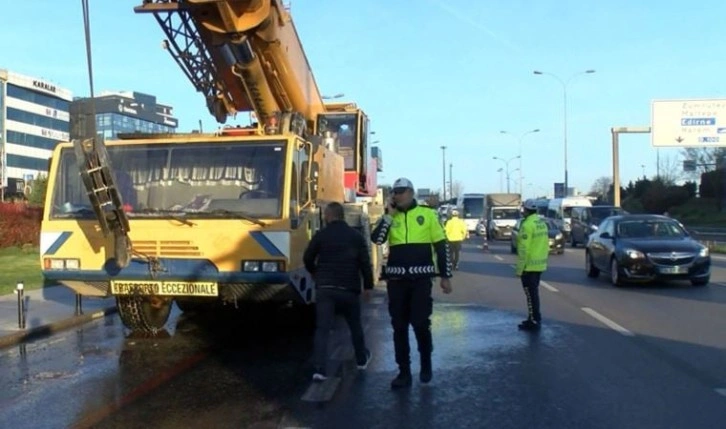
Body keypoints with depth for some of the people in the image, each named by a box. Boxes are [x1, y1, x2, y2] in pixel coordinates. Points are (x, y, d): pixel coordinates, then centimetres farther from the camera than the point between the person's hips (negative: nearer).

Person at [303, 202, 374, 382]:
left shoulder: (320, 235, 0)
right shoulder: (356, 236, 1)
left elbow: (307, 259, 7)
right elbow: (365, 263, -3)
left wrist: (316, 274, 26)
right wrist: (368, 285, 5)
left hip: (325, 288, -1)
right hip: (349, 288, 1)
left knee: (322, 329, -2)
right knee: (355, 325, 20)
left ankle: (319, 369, -10)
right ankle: (362, 359, 36)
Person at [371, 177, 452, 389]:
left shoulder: (427, 214, 2)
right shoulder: (390, 217, 7)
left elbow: (441, 245, 3)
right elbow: (376, 239, -10)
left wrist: (445, 276, 1)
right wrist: (389, 214, -10)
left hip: (420, 278, -2)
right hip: (396, 279, 3)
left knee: (421, 323, -1)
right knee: (399, 326, 6)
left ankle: (426, 364, 25)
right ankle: (404, 372, 17)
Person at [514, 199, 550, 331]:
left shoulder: (527, 225, -17)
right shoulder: (542, 223, 11)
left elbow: (524, 249, -20)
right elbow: (545, 245, 14)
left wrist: (519, 268, -16)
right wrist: (543, 260, 20)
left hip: (529, 266, -9)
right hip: (539, 265, 9)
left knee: (531, 294, -2)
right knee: (534, 293, 17)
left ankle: (534, 322, 2)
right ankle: (534, 319, 25)